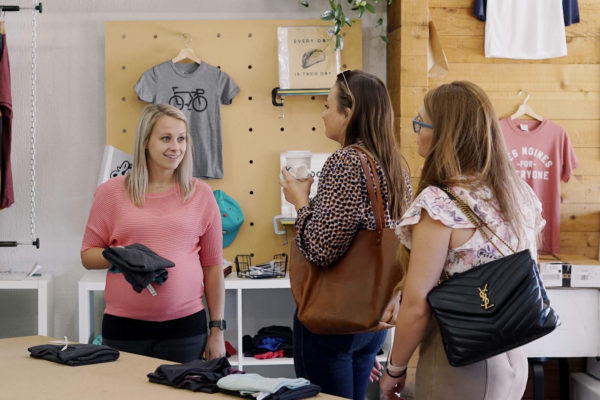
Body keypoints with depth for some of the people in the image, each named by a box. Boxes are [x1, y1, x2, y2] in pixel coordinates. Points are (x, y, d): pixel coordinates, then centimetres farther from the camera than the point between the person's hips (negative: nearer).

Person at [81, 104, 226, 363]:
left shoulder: (201, 194, 5)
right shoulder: (111, 193, 3)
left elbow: (213, 266, 8)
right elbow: (87, 256, 8)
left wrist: (217, 328, 7)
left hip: (186, 326, 1)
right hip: (123, 327, 0)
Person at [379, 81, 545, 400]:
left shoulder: (439, 203, -20)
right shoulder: (518, 194, 2)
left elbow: (416, 305, -20)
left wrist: (394, 370, -8)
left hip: (457, 365, -7)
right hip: (513, 361, 7)